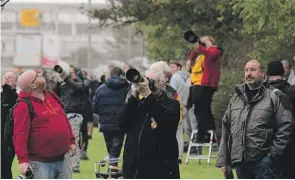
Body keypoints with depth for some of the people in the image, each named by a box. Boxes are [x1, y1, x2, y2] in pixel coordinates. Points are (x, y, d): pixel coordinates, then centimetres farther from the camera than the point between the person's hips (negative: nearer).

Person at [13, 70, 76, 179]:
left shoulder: (52, 97, 11)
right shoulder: (24, 107, -13)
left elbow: (64, 120, 21)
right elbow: (20, 134, -19)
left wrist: (71, 141, 18)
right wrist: (23, 159, -26)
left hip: (61, 160, 7)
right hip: (40, 162, -7)